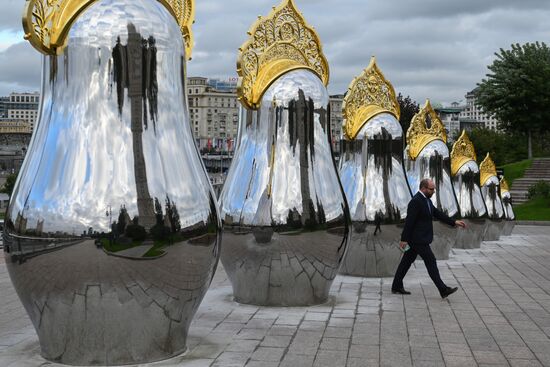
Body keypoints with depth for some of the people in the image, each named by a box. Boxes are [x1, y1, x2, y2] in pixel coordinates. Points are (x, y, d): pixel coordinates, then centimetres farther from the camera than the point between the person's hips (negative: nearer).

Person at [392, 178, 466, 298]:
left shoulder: (426, 200, 12)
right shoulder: (416, 201, -20)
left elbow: (438, 214, 14)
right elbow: (409, 221, -21)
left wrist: (454, 222, 9)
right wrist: (404, 239, -21)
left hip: (419, 239, 10)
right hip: (418, 239, -10)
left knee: (407, 261, 13)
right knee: (431, 261, -5)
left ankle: (396, 286, 19)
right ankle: (443, 290, 0)